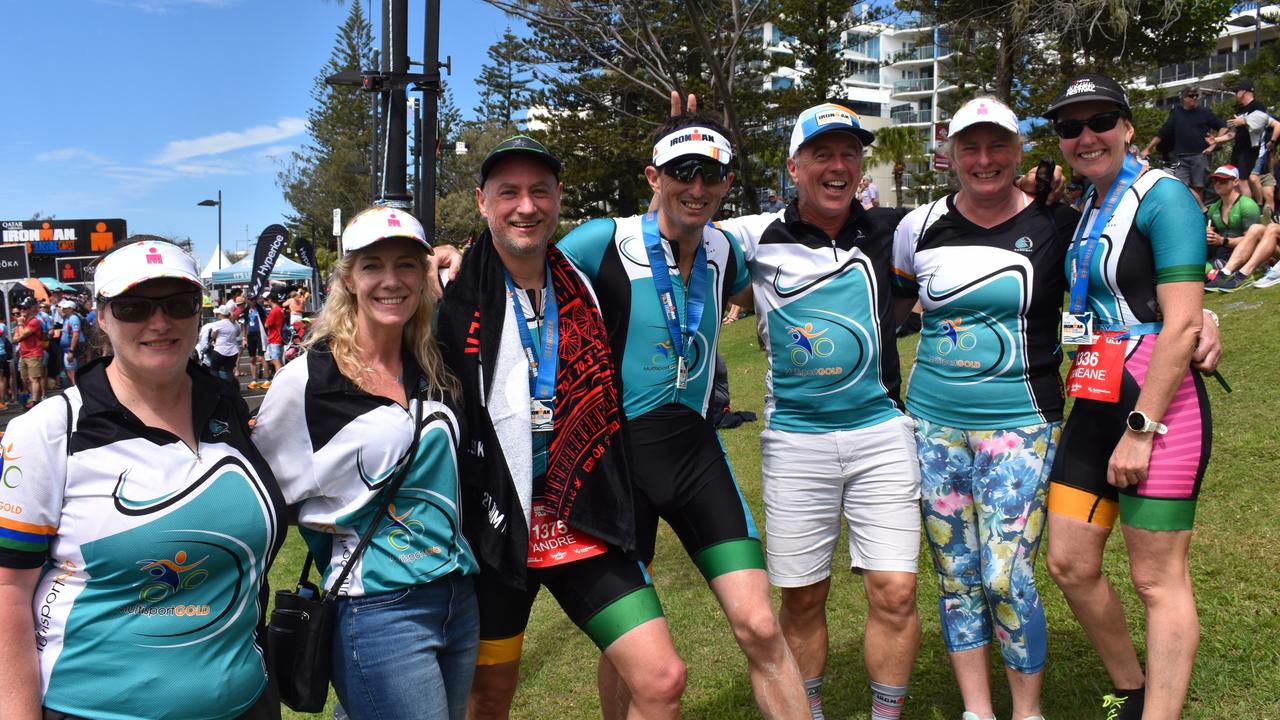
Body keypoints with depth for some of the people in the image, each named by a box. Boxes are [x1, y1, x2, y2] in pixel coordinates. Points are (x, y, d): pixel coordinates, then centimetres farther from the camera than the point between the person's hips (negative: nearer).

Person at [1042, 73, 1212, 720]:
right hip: (1096, 403, 8)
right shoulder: (1085, 210, 14)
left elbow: (1183, 325, -17)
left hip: (1158, 402, -8)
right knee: (1070, 565, 12)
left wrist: (1141, 429, -19)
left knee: (1157, 579, 0)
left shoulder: (1161, 196, -10)